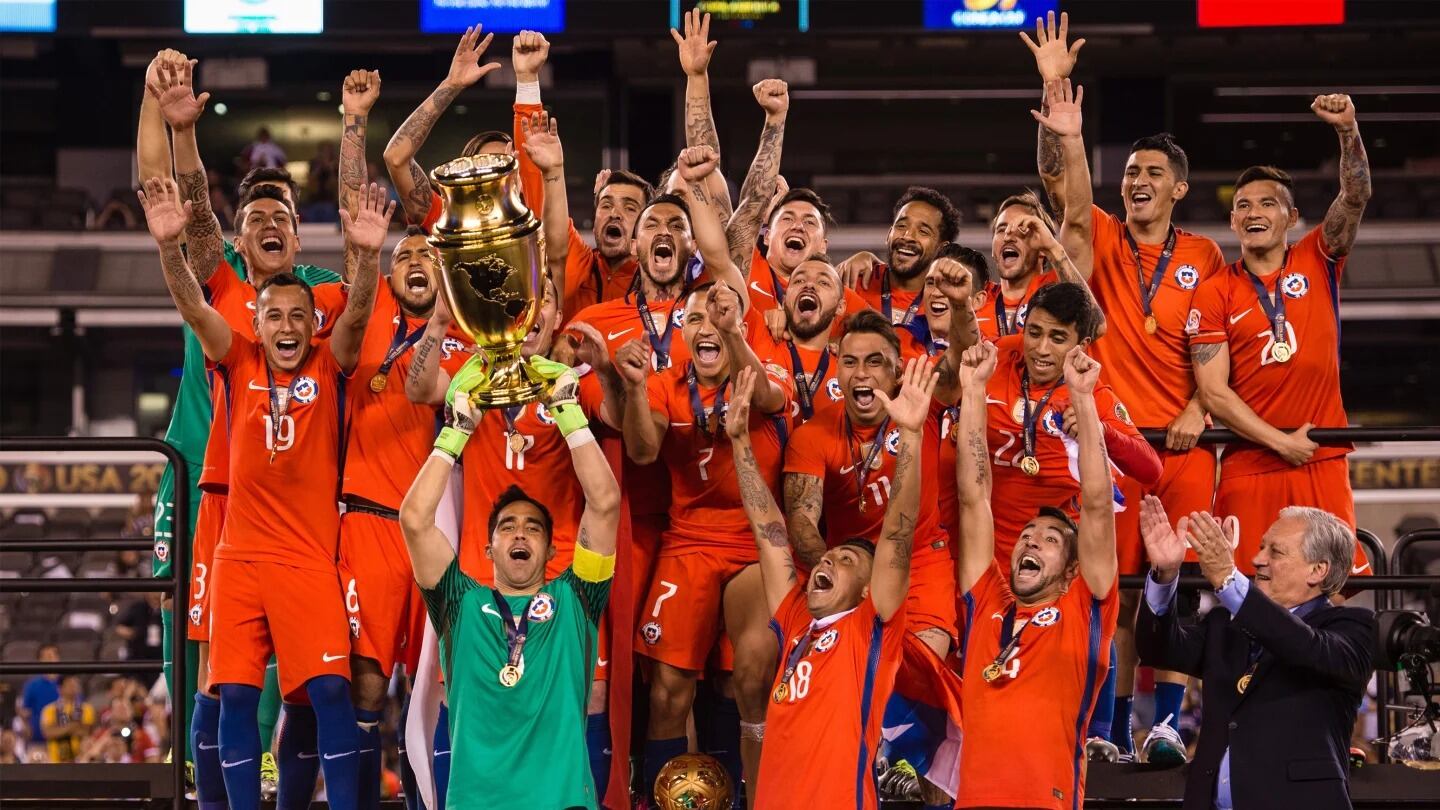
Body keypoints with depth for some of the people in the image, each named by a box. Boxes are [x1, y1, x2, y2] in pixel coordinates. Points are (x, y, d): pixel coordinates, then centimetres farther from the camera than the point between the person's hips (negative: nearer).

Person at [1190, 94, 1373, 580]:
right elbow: (1213, 391, -3)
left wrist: (1348, 131, -23)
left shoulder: (1317, 262, 7)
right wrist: (1280, 442, -9)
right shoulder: (1215, 293, 3)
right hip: (1249, 464, -1)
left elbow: (1355, 197, -7)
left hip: (1323, 463, 1)